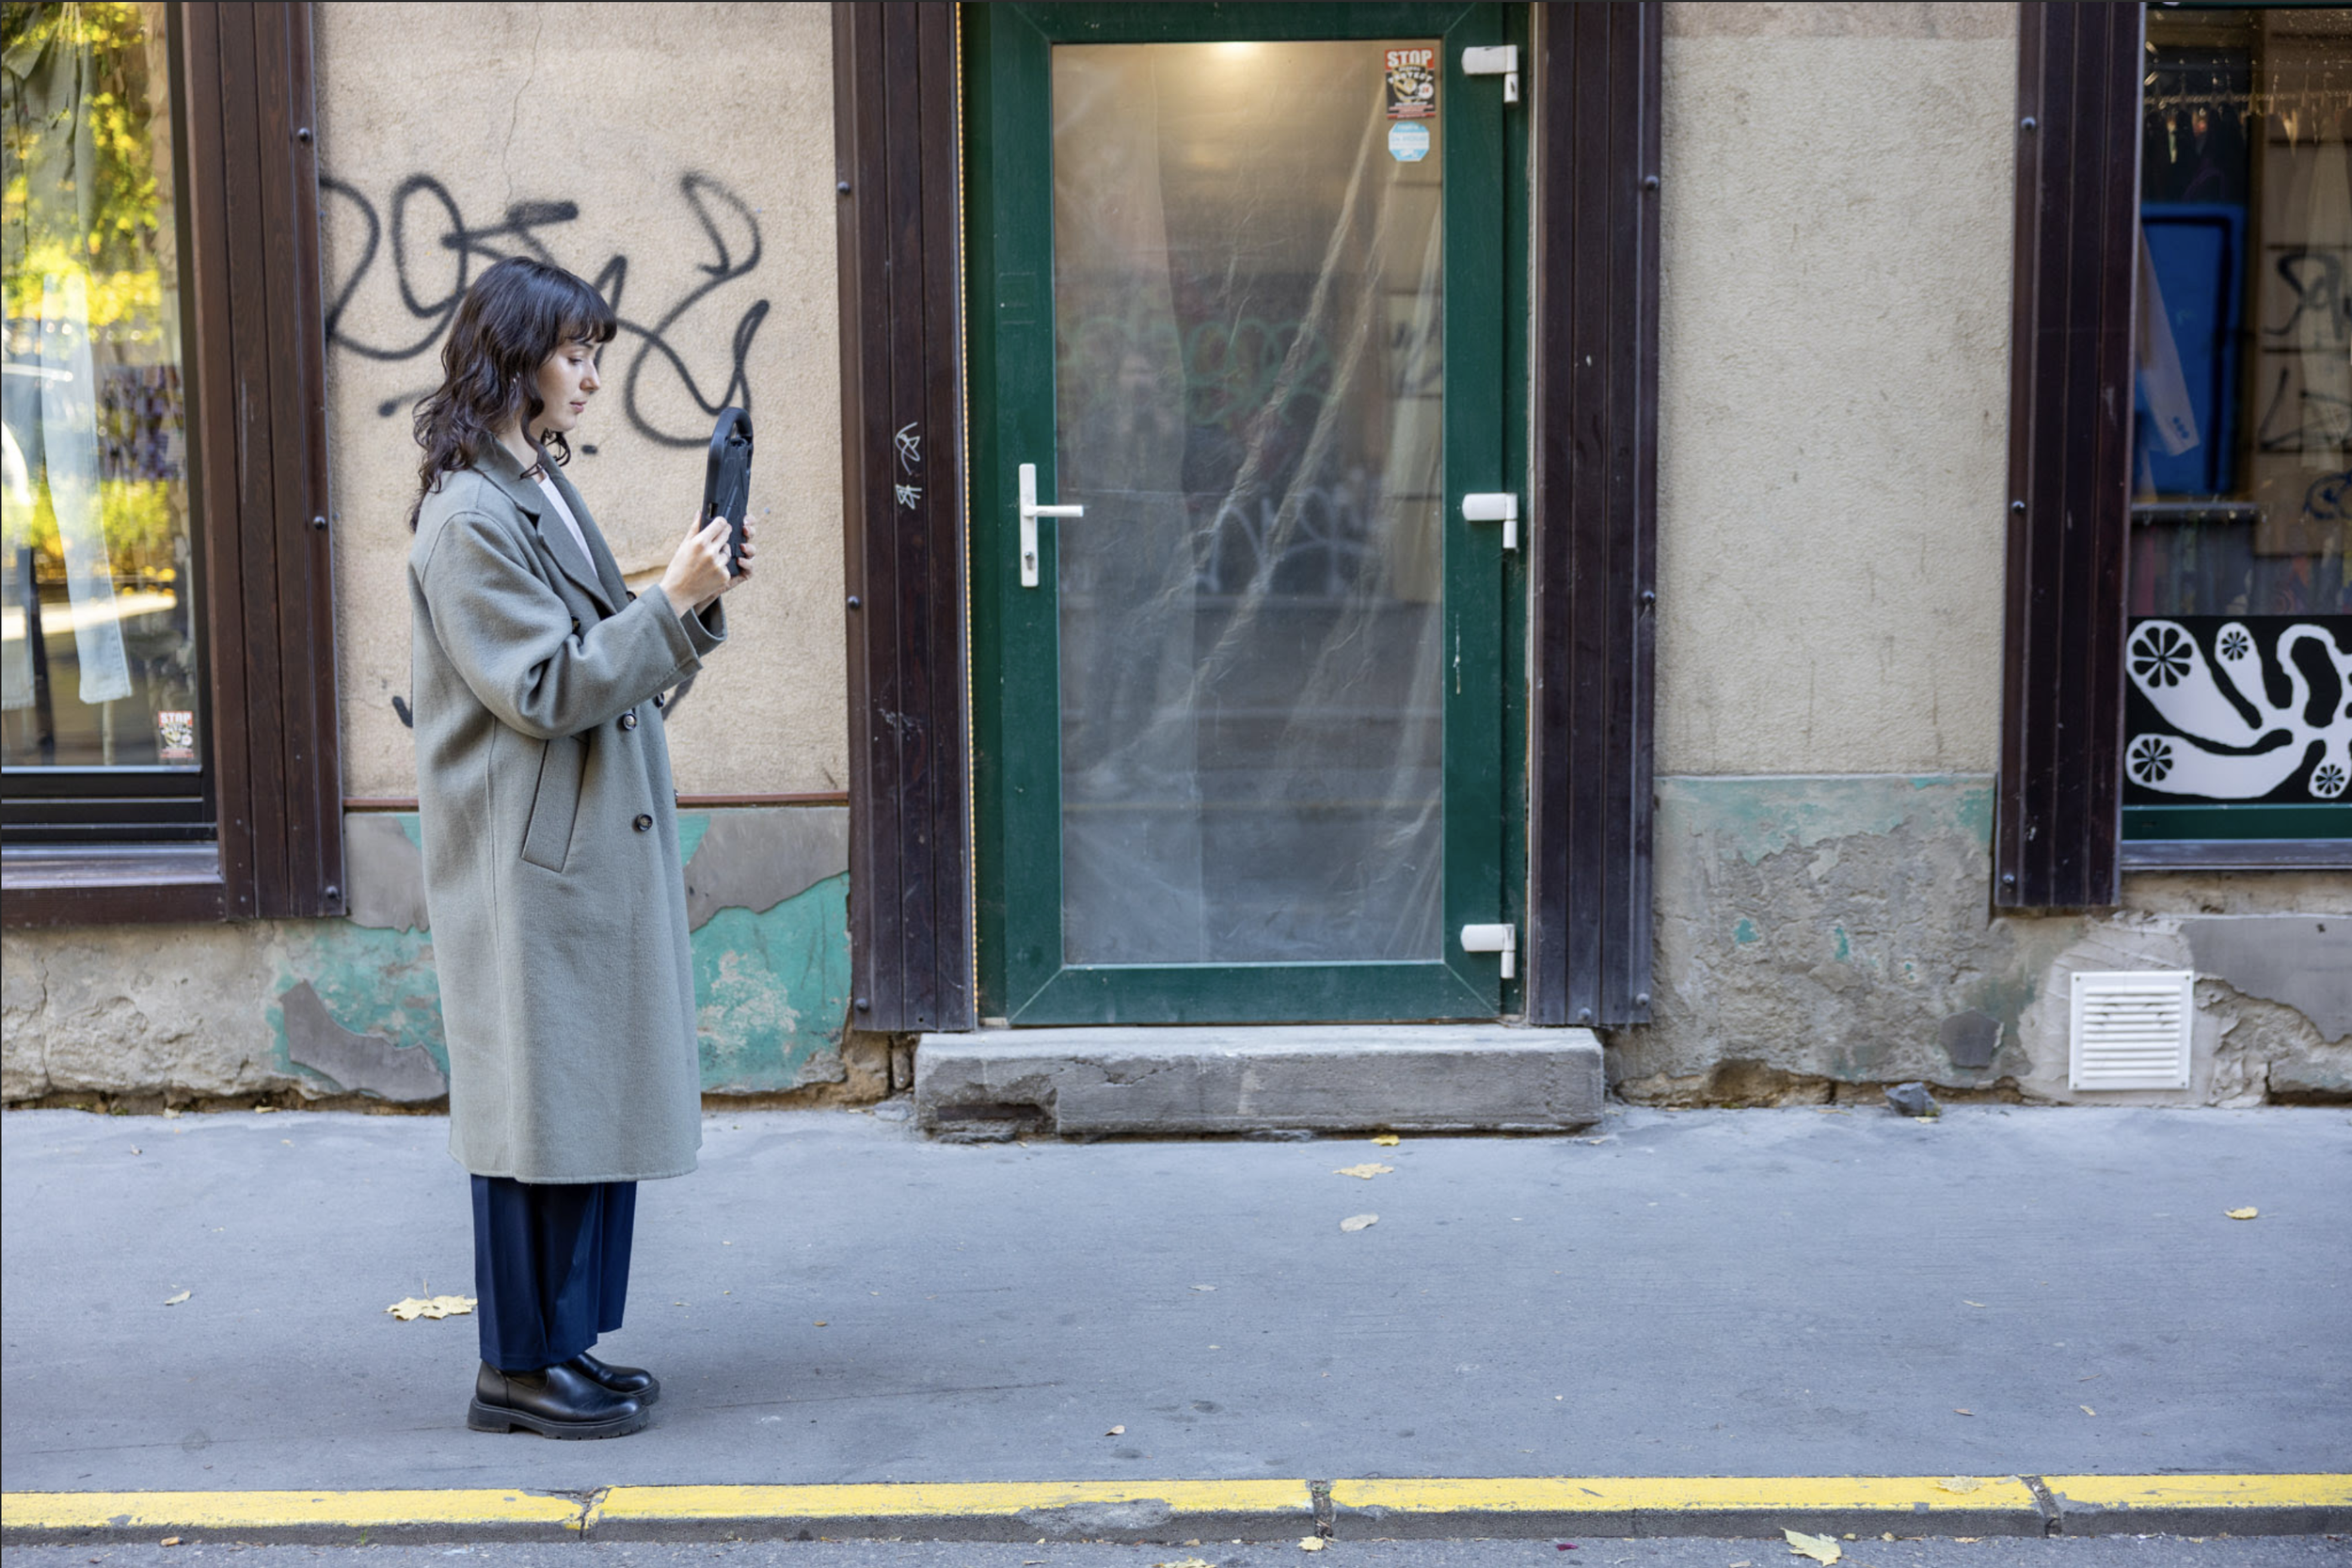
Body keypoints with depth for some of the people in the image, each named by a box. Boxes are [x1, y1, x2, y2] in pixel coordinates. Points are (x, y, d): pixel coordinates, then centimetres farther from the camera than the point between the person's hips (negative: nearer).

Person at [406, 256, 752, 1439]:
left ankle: (563, 1344, 22)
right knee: (541, 1103, -2)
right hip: (529, 863, -9)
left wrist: (693, 600, 4)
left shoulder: (541, 491, 15)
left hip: (593, 852, 10)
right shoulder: (468, 517, -15)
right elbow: (544, 689, -19)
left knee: (595, 1103, 13)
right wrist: (674, 603, -18)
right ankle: (519, 1366, 9)